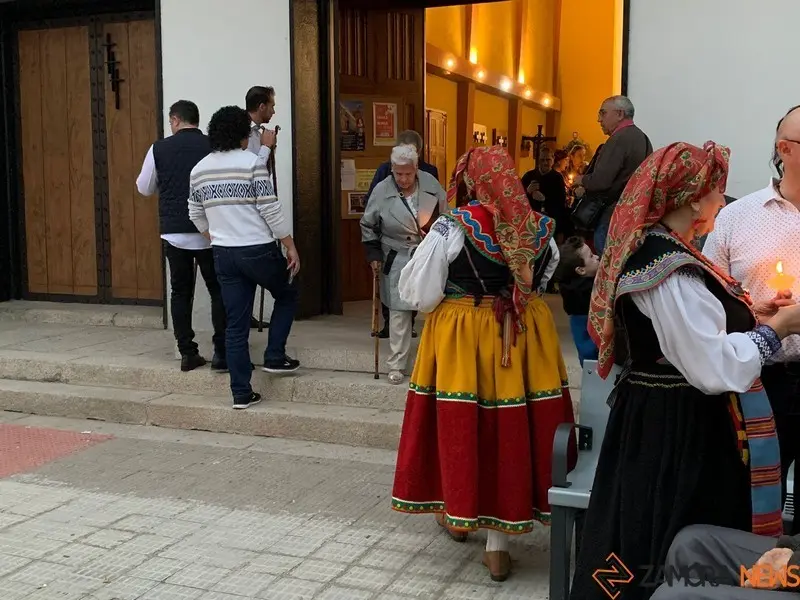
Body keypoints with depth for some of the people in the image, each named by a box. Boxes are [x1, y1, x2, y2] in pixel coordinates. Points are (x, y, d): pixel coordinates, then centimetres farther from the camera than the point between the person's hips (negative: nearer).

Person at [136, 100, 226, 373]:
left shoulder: (160, 148, 1)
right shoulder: (214, 146, -3)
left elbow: (144, 188, 11)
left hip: (174, 232, 1)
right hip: (209, 232, -1)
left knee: (180, 292, 11)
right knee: (218, 291, 7)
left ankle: (187, 353, 10)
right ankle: (222, 353, 2)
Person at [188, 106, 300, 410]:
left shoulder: (200, 170, 7)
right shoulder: (251, 163, -11)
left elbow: (196, 215, 16)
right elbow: (270, 210, -13)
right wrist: (290, 246, -6)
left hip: (224, 255, 5)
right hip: (259, 251, -5)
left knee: (236, 324, 8)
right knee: (287, 296, 23)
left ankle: (241, 393, 10)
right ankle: (274, 356, 15)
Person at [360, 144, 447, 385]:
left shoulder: (431, 184, -6)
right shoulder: (381, 190, -10)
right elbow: (368, 225, 3)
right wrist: (374, 255, 0)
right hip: (397, 261, -2)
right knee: (399, 312, 0)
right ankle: (396, 365, 9)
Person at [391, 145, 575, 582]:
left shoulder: (452, 227, -13)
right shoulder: (539, 229, -1)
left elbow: (418, 293, -9)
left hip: (462, 336, -3)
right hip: (524, 335, 3)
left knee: (461, 423, 14)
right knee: (510, 427, 8)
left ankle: (458, 516, 33)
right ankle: (498, 545, 14)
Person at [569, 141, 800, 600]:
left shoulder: (654, 251, 9)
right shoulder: (670, 270, -23)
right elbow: (714, 369, -25)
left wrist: (748, 316, 11)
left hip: (662, 419, 10)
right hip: (680, 430, -10)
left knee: (659, 545, 20)